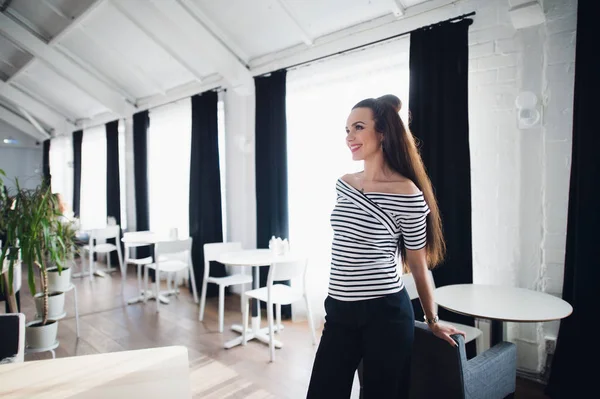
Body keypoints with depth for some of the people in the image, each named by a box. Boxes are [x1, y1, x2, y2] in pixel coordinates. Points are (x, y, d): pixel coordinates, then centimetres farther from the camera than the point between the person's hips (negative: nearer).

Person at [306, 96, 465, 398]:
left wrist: (432, 321, 7)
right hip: (340, 312, 6)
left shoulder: (407, 194, -14)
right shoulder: (343, 184, 4)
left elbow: (419, 266, -4)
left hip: (385, 314, -5)